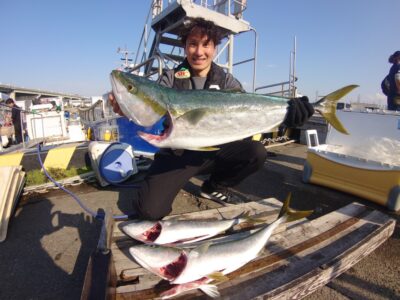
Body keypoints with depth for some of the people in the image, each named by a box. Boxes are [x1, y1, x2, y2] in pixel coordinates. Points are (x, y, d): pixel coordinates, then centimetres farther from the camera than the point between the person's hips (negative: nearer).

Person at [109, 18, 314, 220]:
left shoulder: (226, 81, 2)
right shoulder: (170, 78, -1)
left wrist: (286, 110, -30)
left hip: (213, 151, 3)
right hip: (176, 154, -2)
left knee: (256, 152, -20)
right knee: (150, 210, -20)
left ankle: (215, 187, 7)